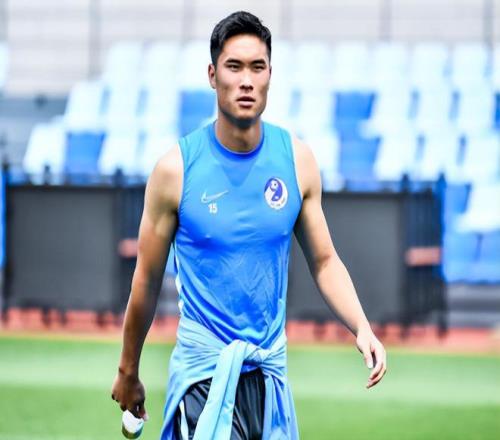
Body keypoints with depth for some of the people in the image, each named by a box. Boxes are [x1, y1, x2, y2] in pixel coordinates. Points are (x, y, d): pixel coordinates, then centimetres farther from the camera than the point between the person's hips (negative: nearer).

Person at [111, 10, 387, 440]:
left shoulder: (297, 159, 1)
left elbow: (324, 261, 8)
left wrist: (362, 329, -9)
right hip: (203, 368, -4)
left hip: (271, 367, 4)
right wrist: (128, 372, 8)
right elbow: (147, 280, 1)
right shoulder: (176, 168, -8)